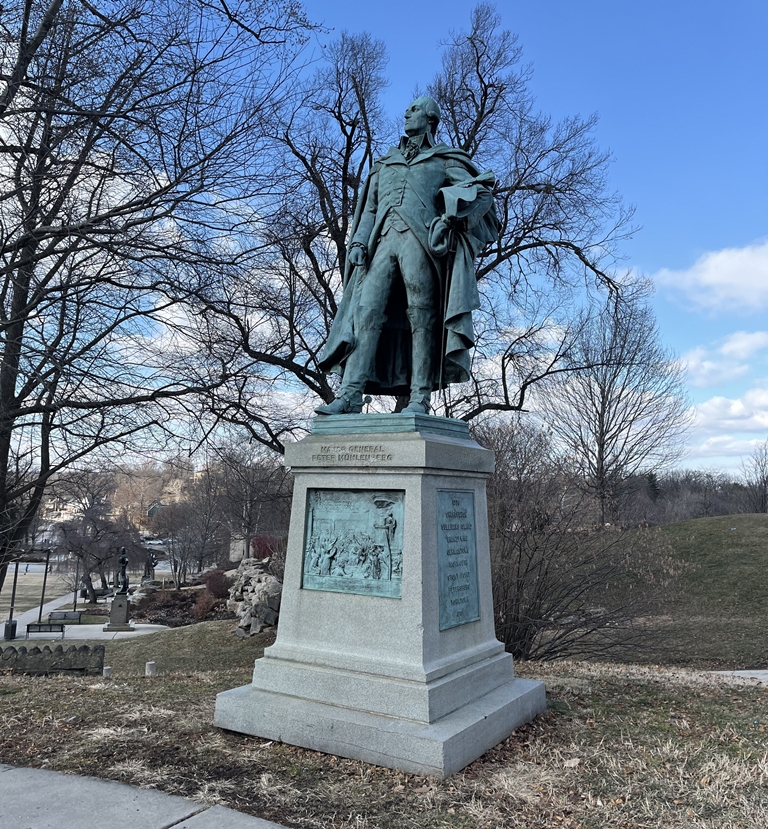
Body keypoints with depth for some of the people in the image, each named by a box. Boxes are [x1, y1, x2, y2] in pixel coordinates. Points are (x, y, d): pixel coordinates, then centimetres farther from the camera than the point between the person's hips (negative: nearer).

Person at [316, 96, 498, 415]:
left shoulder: (444, 160, 19)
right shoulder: (385, 163, 33)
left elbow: (482, 192, 6)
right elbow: (369, 208, 27)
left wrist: (449, 215, -12)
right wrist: (358, 242, 8)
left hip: (419, 239, -4)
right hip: (384, 240, 4)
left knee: (421, 317, -12)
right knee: (367, 312, -11)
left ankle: (420, 398, -13)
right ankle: (350, 395, -18)